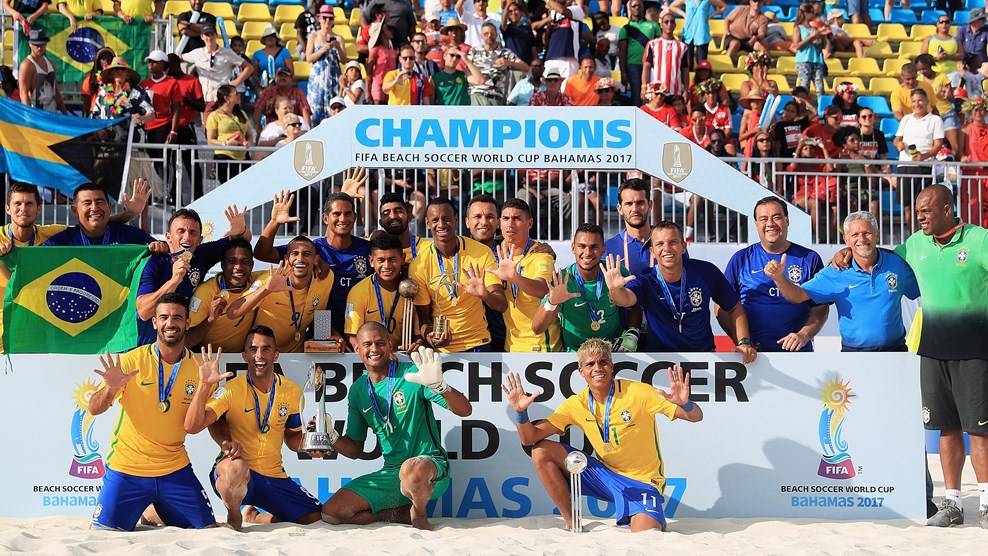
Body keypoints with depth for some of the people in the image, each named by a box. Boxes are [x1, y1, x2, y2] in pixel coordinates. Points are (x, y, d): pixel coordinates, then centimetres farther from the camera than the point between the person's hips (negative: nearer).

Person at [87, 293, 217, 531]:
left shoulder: (198, 368, -1)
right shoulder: (131, 361, -7)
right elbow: (94, 410, -9)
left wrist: (204, 389, -19)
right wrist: (111, 389, -30)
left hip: (175, 469, 2)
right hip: (127, 468, -2)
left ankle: (153, 515, 25)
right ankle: (144, 512, 22)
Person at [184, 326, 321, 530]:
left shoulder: (292, 392, 3)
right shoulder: (232, 390, -11)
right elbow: (192, 426, -21)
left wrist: (307, 439, -8)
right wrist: (204, 384, -30)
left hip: (274, 477, 5)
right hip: (232, 475, -5)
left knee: (317, 518, -4)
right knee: (237, 467, -41)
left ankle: (254, 517, 22)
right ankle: (234, 516, -7)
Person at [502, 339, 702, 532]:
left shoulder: (637, 393, -17)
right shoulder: (577, 404, -5)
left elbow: (696, 417, -16)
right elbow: (530, 439, -6)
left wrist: (684, 404, -40)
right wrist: (521, 412, -26)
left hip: (641, 481, -4)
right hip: (605, 474, 4)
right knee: (541, 452, -9)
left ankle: (655, 521, 9)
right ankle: (572, 524, 0)